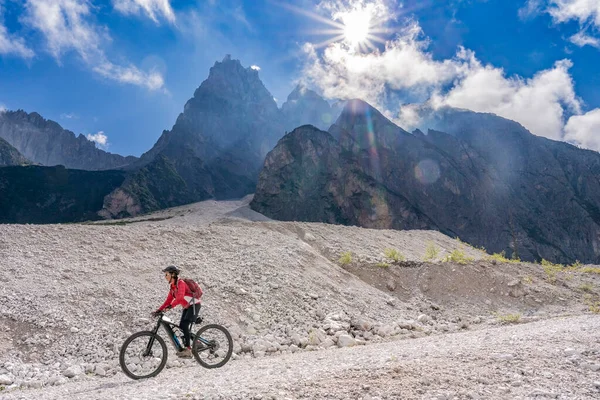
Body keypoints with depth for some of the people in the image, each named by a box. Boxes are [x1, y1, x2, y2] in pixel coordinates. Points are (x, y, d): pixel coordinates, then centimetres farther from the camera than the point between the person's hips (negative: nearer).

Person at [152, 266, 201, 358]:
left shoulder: (180, 283, -19)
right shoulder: (173, 286, 8)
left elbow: (180, 297, -35)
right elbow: (168, 300, 6)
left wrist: (171, 306, -46)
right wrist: (158, 310, -2)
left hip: (194, 305, -9)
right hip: (187, 307, 9)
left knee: (184, 325, -19)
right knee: (182, 326, 2)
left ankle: (188, 349, -16)